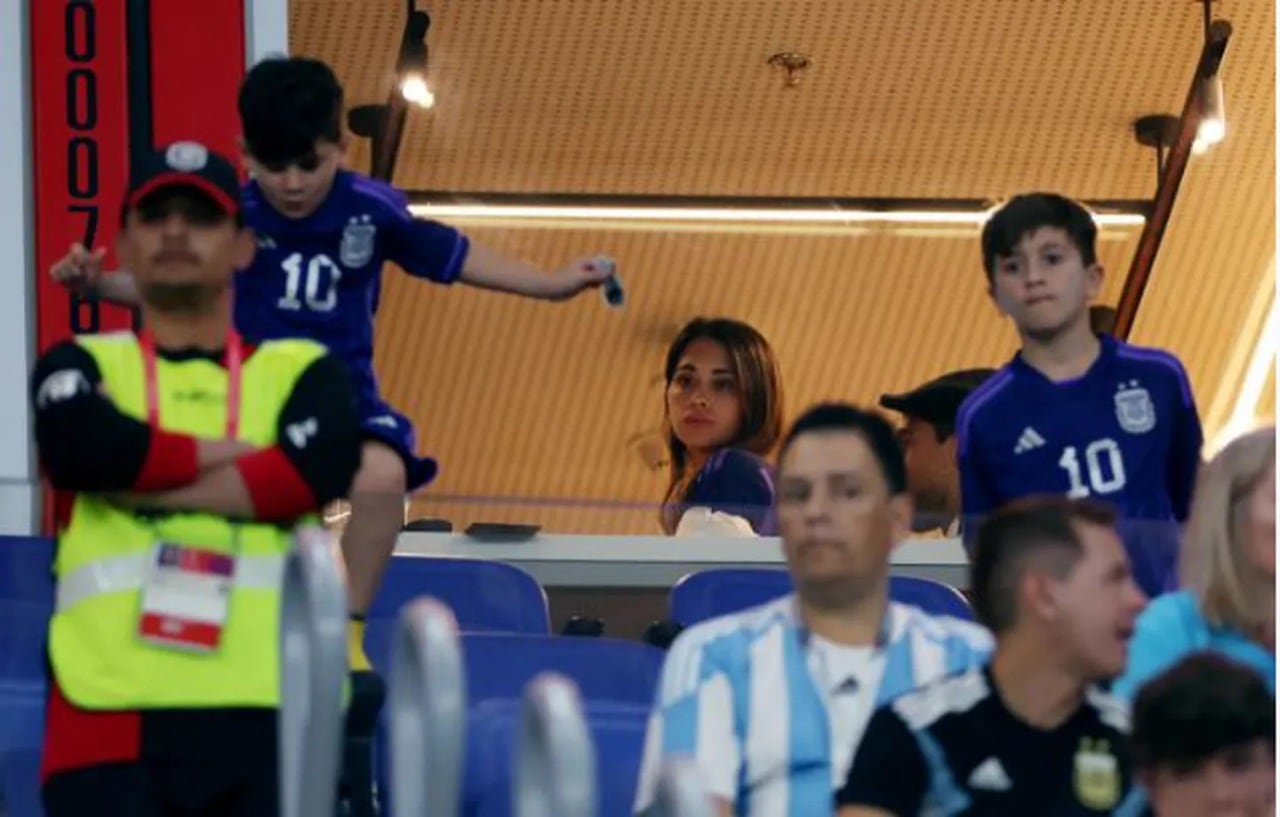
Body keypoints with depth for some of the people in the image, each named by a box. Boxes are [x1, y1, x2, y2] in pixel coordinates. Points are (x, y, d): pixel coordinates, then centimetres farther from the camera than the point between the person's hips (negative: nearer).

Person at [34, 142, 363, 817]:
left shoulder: (303, 372, 18)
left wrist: (141, 475, -3)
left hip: (270, 712, 1)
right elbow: (83, 446, -8)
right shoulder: (83, 366, 18)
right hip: (112, 714, 0)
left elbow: (314, 474, -5)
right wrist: (236, 452, 1)